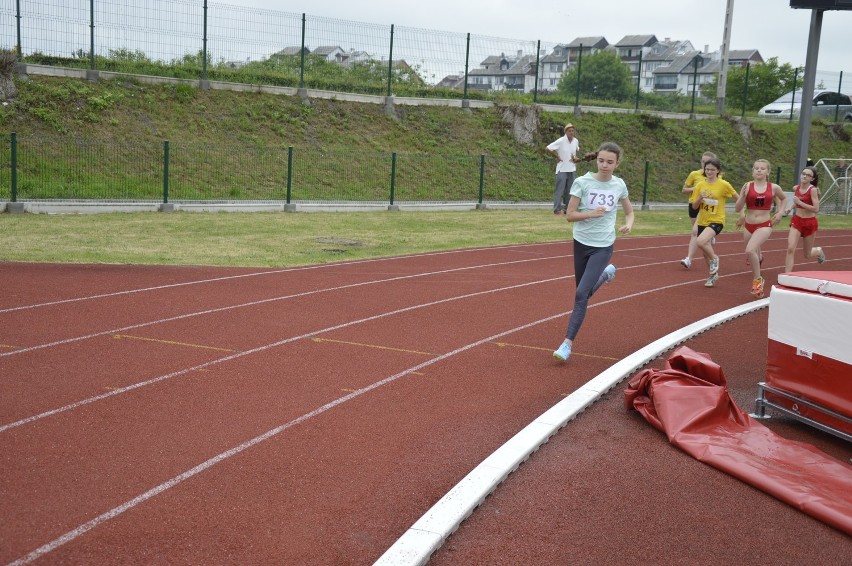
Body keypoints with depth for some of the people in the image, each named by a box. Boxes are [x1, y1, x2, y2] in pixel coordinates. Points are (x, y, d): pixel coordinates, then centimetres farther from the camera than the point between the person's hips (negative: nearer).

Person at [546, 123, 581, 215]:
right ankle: (557, 209, -2)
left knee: (570, 190, 10)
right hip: (562, 169, -5)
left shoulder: (576, 141, 3)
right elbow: (548, 149, -15)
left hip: (572, 169, 6)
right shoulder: (560, 141, -14)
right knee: (560, 190, -5)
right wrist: (557, 157, -9)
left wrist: (575, 158, 5)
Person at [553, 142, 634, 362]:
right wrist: (592, 213, -25)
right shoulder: (582, 182, -10)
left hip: (603, 246, -1)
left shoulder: (619, 185, -3)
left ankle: (568, 343, -8)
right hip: (581, 243, 1)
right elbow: (569, 215, -9)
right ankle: (606, 273, 49)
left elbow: (629, 211, 13)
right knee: (583, 291, 16)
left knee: (582, 293, -14)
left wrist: (628, 224, -9)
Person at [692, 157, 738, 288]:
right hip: (702, 222, 5)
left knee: (700, 242, -31)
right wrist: (700, 197, -15)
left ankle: (714, 258, -2)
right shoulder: (700, 185, 3)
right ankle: (713, 275, 36)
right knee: (705, 252, 14)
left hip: (716, 221, -5)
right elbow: (694, 206, 3)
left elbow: (738, 198, 1)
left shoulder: (724, 185, -9)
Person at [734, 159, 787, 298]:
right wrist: (743, 194, -21)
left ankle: (757, 279, -10)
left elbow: (784, 198, 20)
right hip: (749, 225, 3)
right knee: (752, 257, 19)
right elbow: (738, 209, -7)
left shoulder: (773, 187, -2)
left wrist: (780, 212, 5)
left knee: (750, 250, -29)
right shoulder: (748, 186, -3)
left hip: (764, 226, -3)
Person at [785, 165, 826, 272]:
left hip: (810, 223, -3)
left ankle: (818, 251, 48)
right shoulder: (796, 188, 0)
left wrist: (799, 202, -27)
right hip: (797, 221, 4)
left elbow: (816, 209, -23)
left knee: (807, 255, 12)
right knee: (790, 249, -16)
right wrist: (791, 207, 3)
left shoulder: (813, 190, -16)